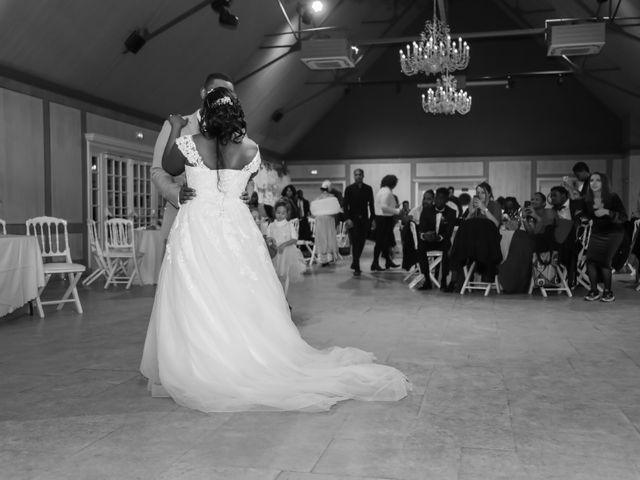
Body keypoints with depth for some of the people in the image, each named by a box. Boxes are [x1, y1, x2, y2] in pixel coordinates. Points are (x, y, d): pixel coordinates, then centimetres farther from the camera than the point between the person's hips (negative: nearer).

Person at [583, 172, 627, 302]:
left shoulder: (613, 198, -13)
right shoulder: (587, 200, -1)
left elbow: (624, 217, -17)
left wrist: (607, 212, -30)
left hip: (613, 233, -4)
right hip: (596, 234, 4)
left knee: (604, 260, -17)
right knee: (590, 258, -13)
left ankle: (608, 292, -1)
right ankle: (594, 291, 0)